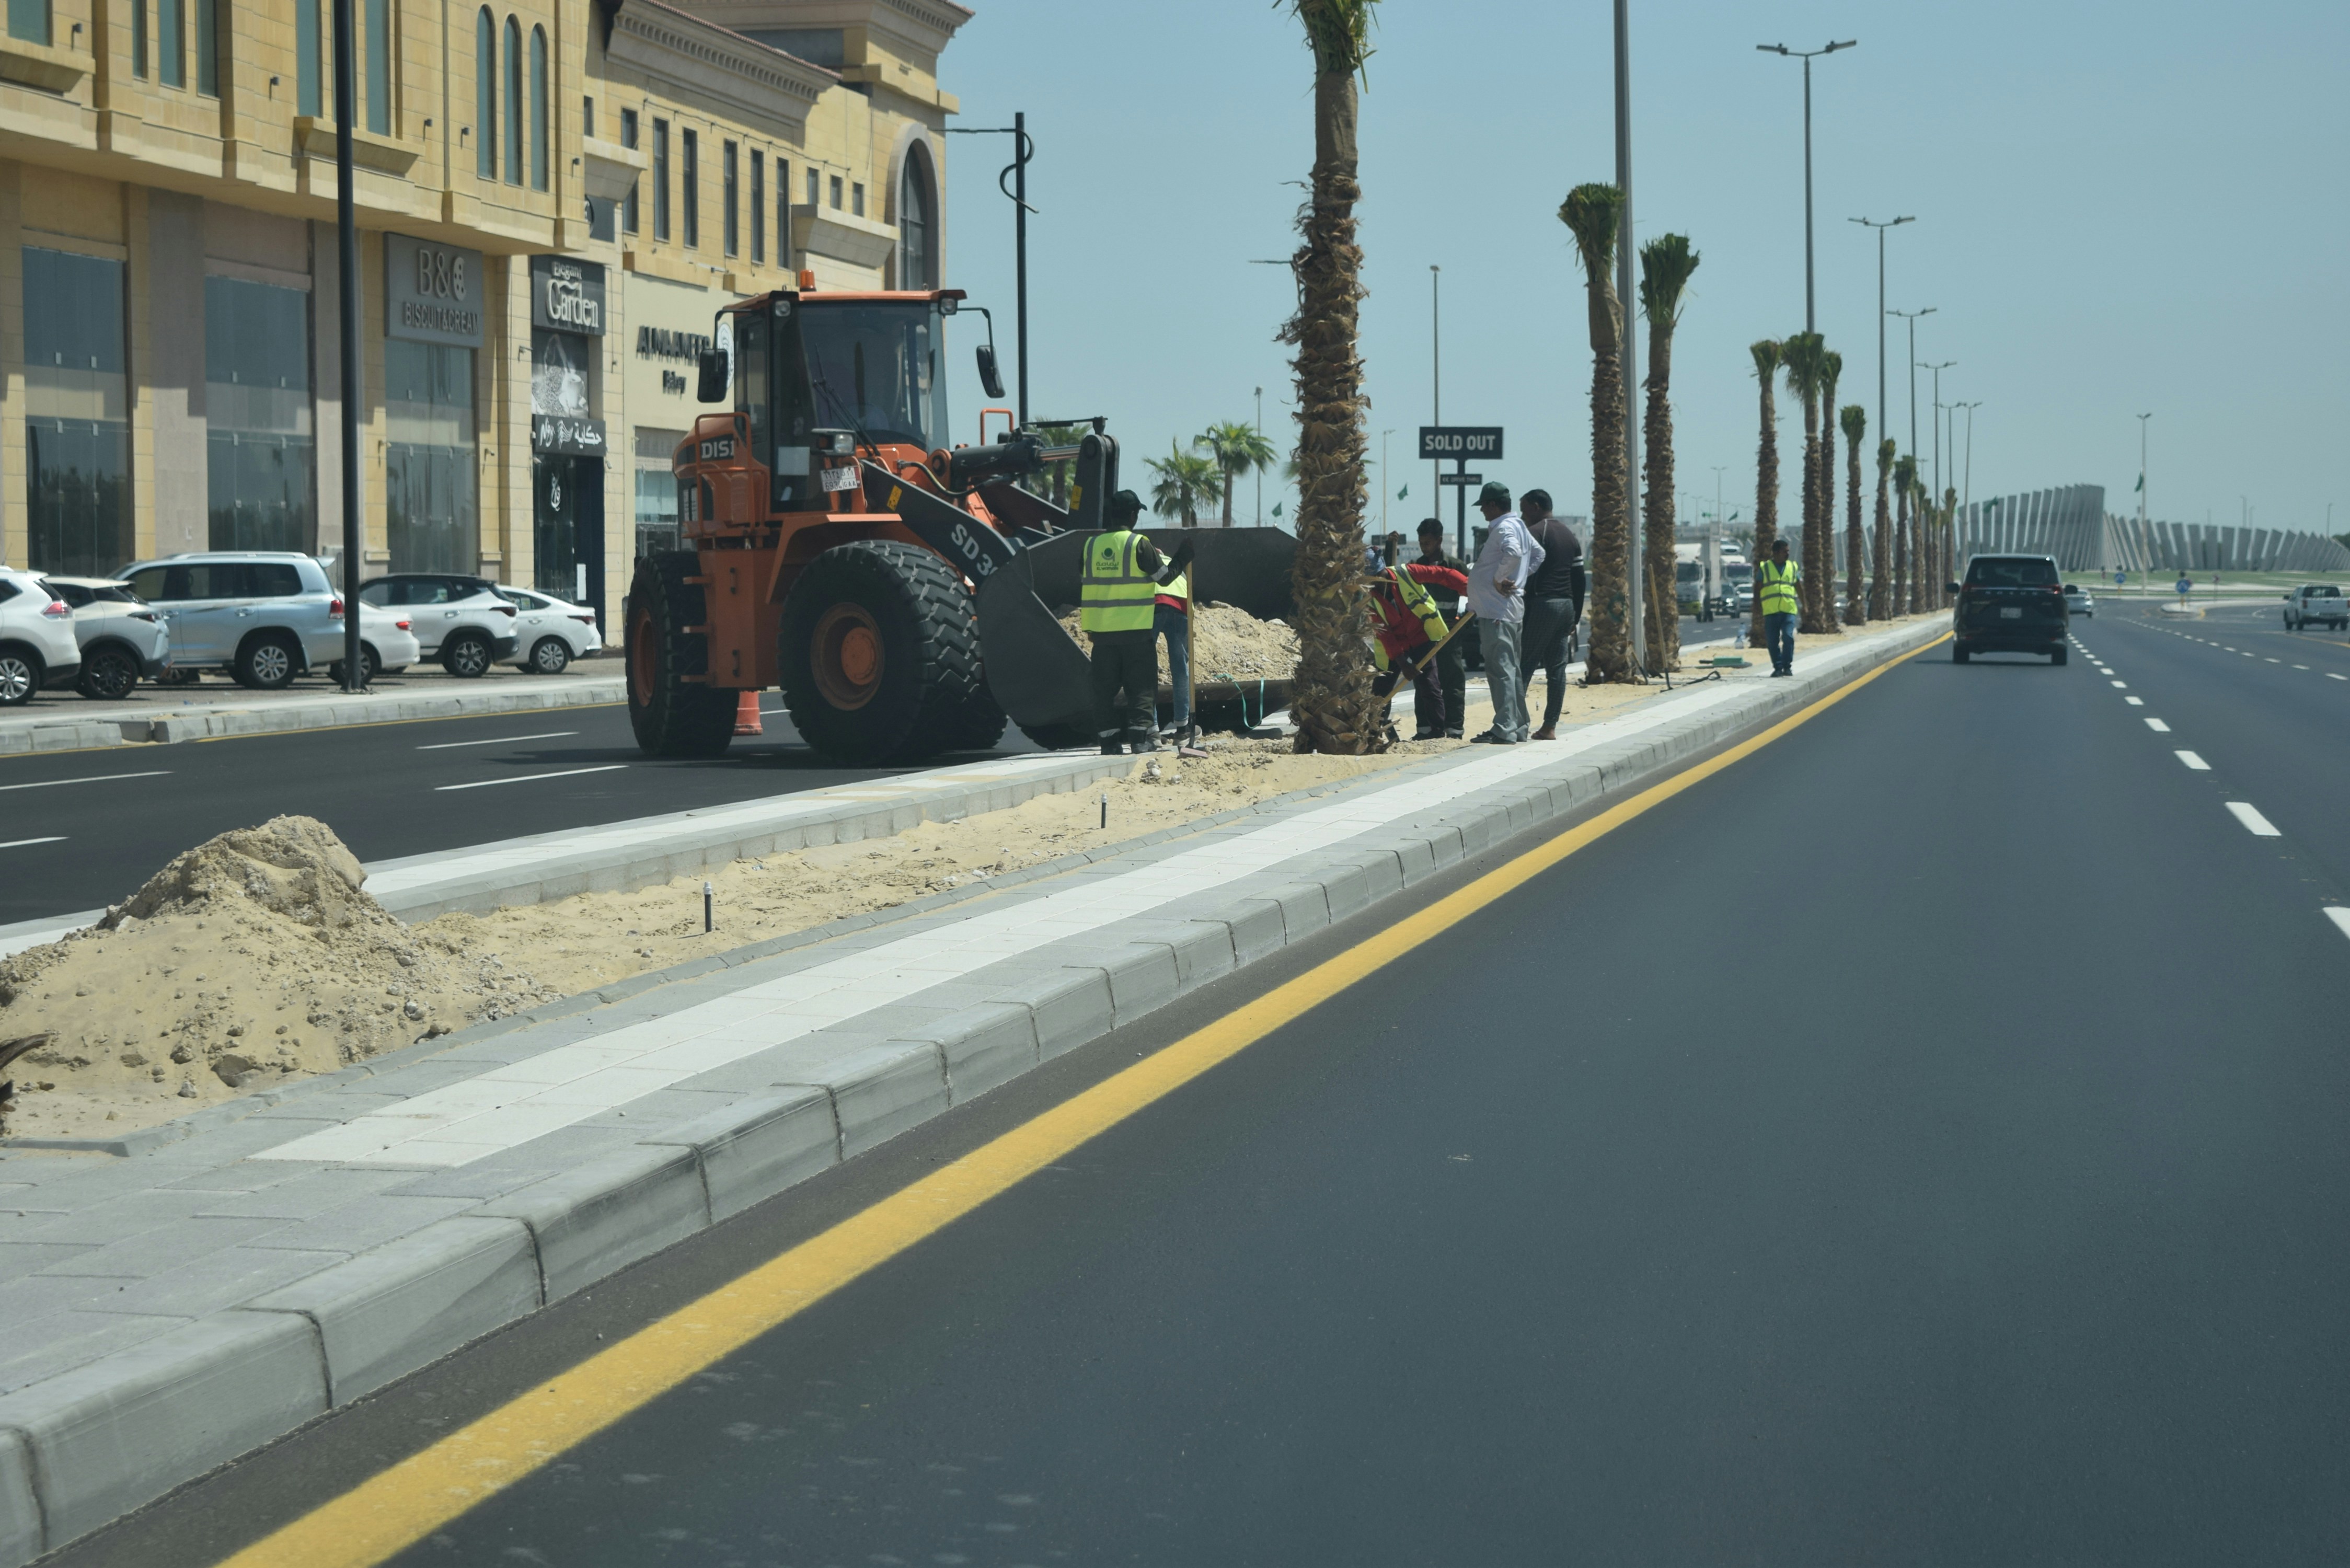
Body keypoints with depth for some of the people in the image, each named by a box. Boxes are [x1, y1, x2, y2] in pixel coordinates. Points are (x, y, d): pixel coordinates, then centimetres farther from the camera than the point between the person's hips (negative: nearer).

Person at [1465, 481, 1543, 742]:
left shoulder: (1504, 528, -14)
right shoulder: (1519, 527, 18)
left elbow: (1513, 553, -34)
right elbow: (1538, 554, 30)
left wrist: (1499, 579, -20)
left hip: (1497, 611, -11)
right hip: (1510, 610, 11)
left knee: (1500, 670, -11)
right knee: (1510, 670, 16)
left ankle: (1504, 730, -14)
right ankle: (1518, 727, 21)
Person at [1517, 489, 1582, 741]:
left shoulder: (1533, 533, -7)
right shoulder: (1570, 536, 18)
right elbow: (1579, 580, 18)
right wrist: (1575, 618, 20)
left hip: (1541, 605, -8)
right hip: (1566, 606, 8)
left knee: (1522, 666, -7)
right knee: (1556, 669, 6)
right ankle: (1550, 727, 4)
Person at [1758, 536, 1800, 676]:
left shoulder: (1793, 567, 14)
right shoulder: (1764, 568, 8)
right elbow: (1757, 589, 9)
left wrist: (1804, 605, 20)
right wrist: (1757, 604, -1)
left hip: (1789, 609, 1)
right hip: (1770, 611, -1)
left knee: (1788, 638, -12)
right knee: (1773, 641, 1)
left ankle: (1787, 667, -4)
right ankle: (1777, 667, 10)